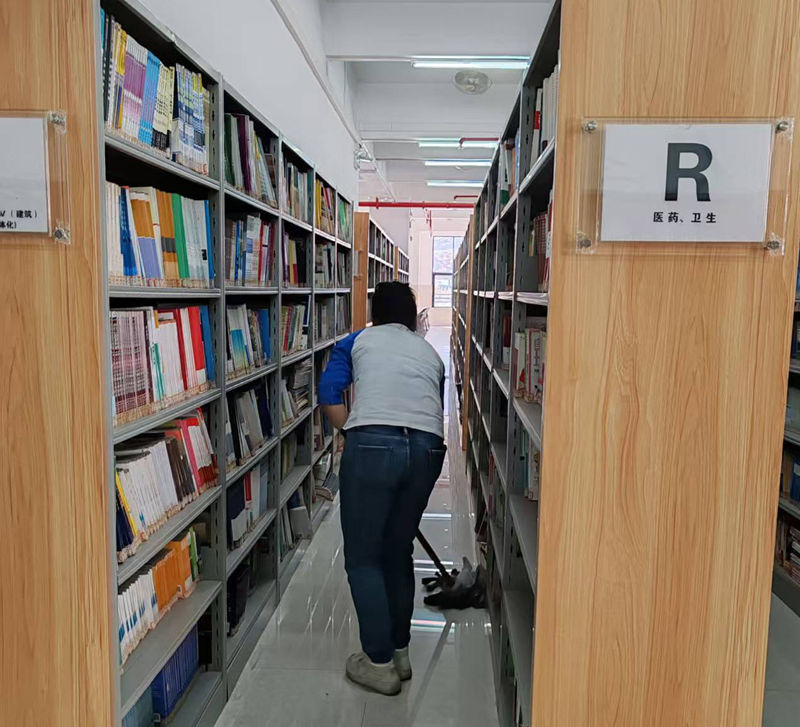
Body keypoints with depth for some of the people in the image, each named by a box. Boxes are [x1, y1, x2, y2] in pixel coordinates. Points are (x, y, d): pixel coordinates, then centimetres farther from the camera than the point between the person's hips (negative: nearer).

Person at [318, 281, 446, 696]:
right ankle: (399, 651, 32)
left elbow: (329, 394, 4)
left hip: (373, 444, -4)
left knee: (363, 558, 10)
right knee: (399, 553, 20)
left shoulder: (359, 341, 18)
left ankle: (380, 663, 16)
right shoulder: (429, 352, 28)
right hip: (428, 449, 4)